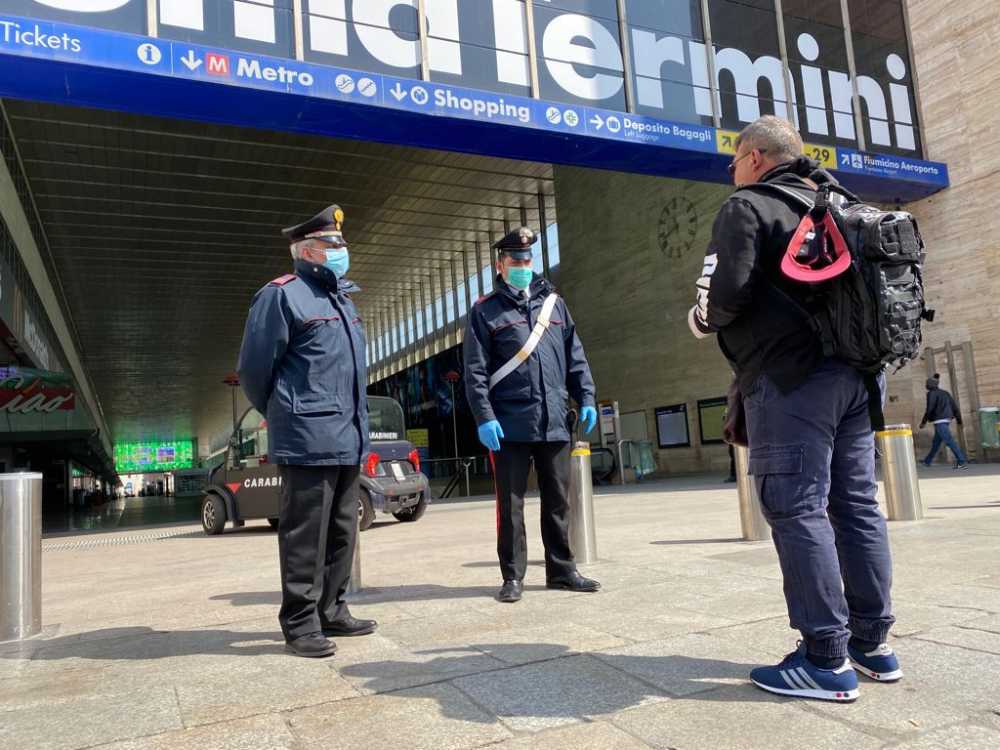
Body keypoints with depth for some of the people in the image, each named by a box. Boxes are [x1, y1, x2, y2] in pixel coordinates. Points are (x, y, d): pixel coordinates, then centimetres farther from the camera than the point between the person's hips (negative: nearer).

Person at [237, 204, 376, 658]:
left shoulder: (343, 299, 19)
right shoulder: (282, 296, -7)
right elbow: (254, 369, -6)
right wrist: (280, 415, 6)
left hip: (349, 441, 9)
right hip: (309, 441, -8)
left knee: (342, 531, 14)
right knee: (305, 535, -1)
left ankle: (331, 612, 26)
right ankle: (300, 625, 10)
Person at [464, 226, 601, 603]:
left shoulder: (554, 303, 14)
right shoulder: (486, 310, 1)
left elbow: (575, 356, 15)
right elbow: (475, 370, -4)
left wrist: (586, 398, 6)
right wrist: (484, 417, -12)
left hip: (554, 423, 4)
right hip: (510, 425, -4)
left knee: (558, 501, 11)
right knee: (511, 504, 3)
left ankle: (561, 570, 23)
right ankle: (513, 576, 14)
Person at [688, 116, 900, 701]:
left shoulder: (748, 207, -3)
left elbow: (727, 294, -15)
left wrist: (701, 319, 4)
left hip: (790, 377, -8)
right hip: (856, 372, 8)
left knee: (798, 511, -5)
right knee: (857, 505, 10)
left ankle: (827, 661, -2)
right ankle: (873, 644, 18)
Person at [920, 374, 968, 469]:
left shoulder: (931, 393, -7)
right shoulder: (945, 393, 16)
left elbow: (929, 409, -15)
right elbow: (954, 407, 13)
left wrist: (923, 422, -8)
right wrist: (959, 421, 15)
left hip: (939, 421, -9)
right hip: (947, 420, 9)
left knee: (950, 441, -11)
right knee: (936, 442, 18)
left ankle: (962, 462, -16)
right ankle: (927, 461, 30)